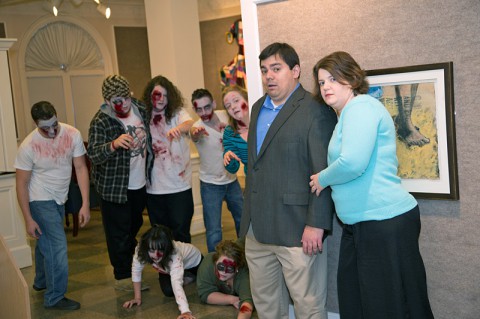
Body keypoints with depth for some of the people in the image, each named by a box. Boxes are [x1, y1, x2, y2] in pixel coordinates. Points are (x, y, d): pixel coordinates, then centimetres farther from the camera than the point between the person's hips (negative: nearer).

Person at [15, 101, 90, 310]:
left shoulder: (72, 134, -15)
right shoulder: (28, 146, -22)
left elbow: (81, 168, -10)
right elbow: (21, 183, -15)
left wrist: (85, 204, -13)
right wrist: (28, 219, -15)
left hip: (59, 198, 5)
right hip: (41, 200, -5)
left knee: (46, 243, 23)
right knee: (58, 247, -8)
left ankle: (41, 282, 45)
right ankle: (54, 298, 6)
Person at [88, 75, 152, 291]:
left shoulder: (140, 109, -2)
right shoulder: (100, 122, -21)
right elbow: (93, 154, -32)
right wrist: (114, 144, -50)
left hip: (140, 184, 7)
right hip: (114, 188, -6)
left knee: (134, 227, 23)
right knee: (119, 233, 2)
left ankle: (129, 264, 46)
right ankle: (123, 277, 16)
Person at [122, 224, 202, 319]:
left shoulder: (174, 254, -47)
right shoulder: (141, 250, -38)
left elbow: (176, 282, -56)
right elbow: (136, 270, -23)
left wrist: (186, 311, -67)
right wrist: (137, 297, -23)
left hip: (193, 259, -3)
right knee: (168, 291, -16)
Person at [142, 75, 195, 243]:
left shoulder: (177, 113, -3)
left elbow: (189, 122, -27)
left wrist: (178, 128, -47)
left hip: (179, 186, -3)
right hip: (153, 188, 3)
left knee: (181, 235, 1)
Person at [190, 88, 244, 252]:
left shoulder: (224, 115, -8)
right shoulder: (198, 127, -23)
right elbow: (194, 134, -49)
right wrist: (196, 132, -73)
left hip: (231, 180, 5)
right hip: (210, 185, -5)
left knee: (243, 220, 20)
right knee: (214, 231, -4)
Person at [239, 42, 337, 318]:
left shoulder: (315, 112, -11)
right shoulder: (258, 108, 15)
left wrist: (316, 225, -19)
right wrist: (250, 216, 15)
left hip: (297, 230, -8)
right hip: (258, 228, 8)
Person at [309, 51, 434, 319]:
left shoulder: (361, 107, -12)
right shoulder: (347, 114, 18)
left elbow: (352, 163, -25)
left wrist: (322, 179, -9)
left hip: (387, 223, -10)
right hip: (360, 225, 10)